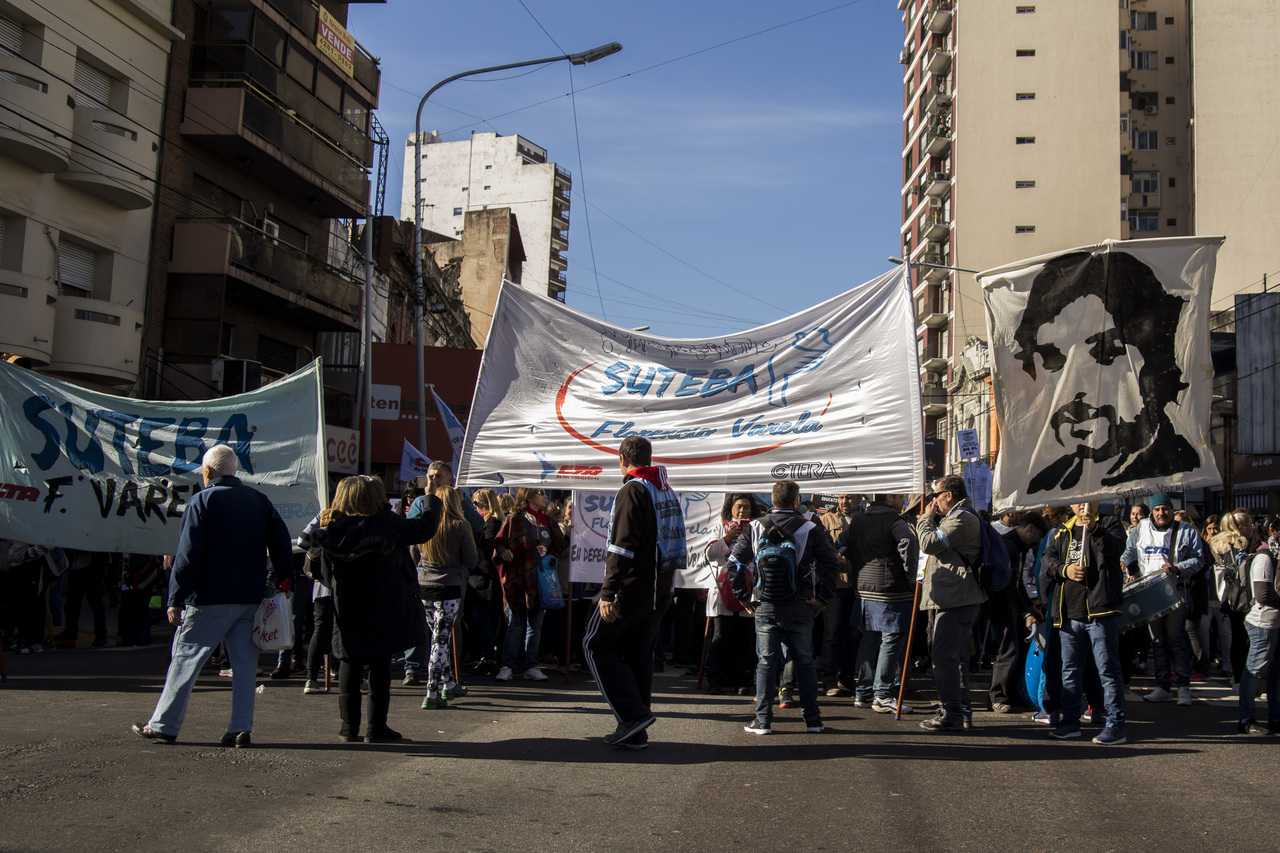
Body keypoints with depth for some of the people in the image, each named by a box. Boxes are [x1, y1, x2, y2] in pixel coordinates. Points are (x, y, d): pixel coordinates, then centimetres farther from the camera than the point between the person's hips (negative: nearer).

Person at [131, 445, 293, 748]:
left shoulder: (202, 501, -4)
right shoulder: (260, 500, 10)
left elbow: (187, 555, -9)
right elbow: (281, 542, 8)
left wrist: (176, 599, -7)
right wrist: (285, 581, 12)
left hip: (210, 599, -4)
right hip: (251, 599, 4)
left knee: (186, 658, 5)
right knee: (244, 664, 6)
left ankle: (164, 725, 11)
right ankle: (241, 729, 3)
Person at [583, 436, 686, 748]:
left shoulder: (632, 491, -12)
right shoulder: (669, 493, 15)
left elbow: (622, 546, -20)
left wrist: (607, 592, -20)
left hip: (631, 589, -8)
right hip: (660, 592, 8)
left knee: (597, 644, 3)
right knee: (639, 655, 13)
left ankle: (633, 714, -6)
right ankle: (635, 733, 14)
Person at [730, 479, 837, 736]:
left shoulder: (755, 528, 0)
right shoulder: (811, 529, -3)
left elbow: (735, 563, -1)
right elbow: (831, 565, -5)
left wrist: (744, 597, 5)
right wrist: (822, 599, 2)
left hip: (764, 607, 1)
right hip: (799, 607, -1)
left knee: (766, 662, 6)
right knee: (804, 662, 10)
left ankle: (763, 720, 6)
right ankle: (812, 719, 15)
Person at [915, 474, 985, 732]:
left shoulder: (962, 518, -13)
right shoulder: (957, 517, 21)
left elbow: (930, 543, -18)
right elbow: (937, 546, 25)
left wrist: (926, 517, -3)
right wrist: (931, 518, 15)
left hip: (956, 598, -11)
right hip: (957, 597, 11)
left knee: (944, 654, -12)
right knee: (956, 655, 15)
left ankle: (951, 715, -11)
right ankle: (962, 711, 22)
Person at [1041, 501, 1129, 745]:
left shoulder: (1109, 525, 4)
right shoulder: (1060, 534, 18)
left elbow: (1116, 548, -15)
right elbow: (1048, 562, 12)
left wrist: (1093, 528, -28)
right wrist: (1064, 569, -8)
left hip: (1101, 611, -5)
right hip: (1070, 613, 5)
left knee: (1108, 668, -5)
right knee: (1070, 669, 11)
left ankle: (1116, 724, -1)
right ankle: (1070, 721, 20)